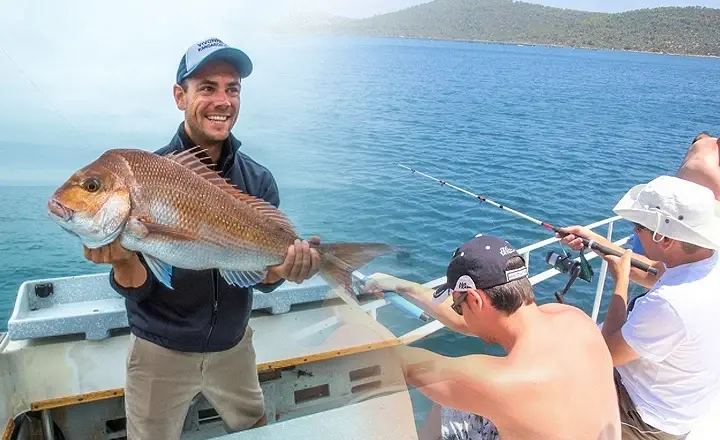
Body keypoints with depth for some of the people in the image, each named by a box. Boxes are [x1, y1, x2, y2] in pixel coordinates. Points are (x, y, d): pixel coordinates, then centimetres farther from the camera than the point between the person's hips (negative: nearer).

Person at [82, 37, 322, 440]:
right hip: (161, 351, -3)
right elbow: (138, 287, -16)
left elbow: (261, 277, -7)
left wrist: (281, 268, -29)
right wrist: (124, 260, -37)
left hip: (233, 345, 3)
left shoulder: (258, 180, -8)